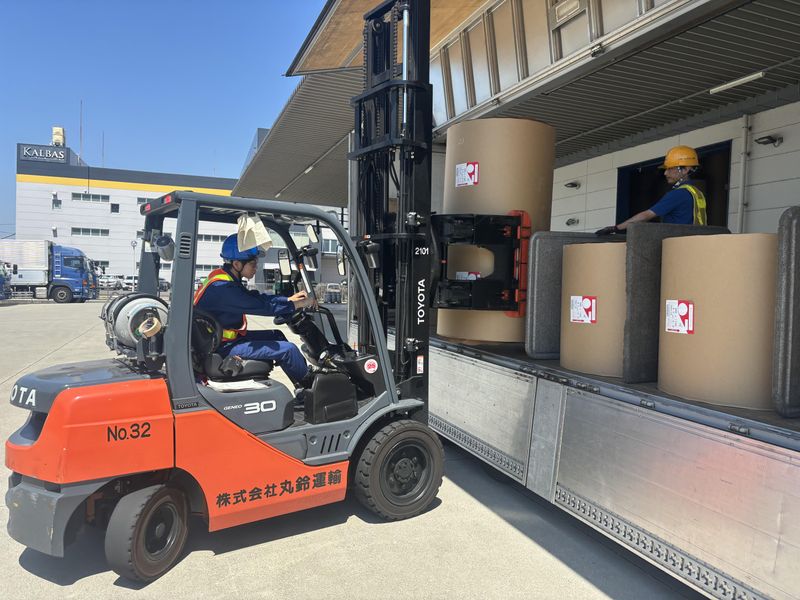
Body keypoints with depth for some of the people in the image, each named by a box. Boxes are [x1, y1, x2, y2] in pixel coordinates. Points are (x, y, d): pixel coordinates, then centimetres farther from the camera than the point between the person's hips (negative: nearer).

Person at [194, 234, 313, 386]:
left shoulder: (228, 280, 5)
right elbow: (261, 307, -26)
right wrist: (296, 305, -18)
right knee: (287, 349, -14)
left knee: (275, 335, 17)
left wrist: (289, 299, 0)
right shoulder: (221, 288, -26)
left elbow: (258, 297, 7)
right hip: (222, 347, -11)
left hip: (223, 338, 11)